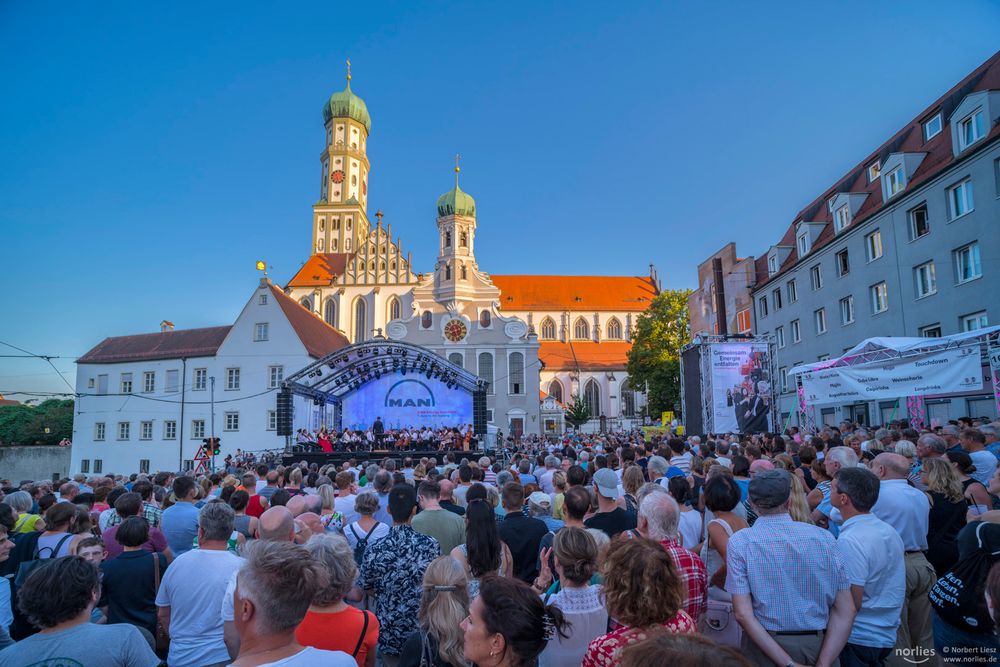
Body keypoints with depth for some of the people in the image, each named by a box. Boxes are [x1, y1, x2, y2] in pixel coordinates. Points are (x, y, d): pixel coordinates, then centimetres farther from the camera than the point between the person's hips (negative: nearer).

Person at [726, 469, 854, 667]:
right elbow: (846, 610, -6)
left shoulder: (739, 542, -11)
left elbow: (743, 613, -17)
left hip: (765, 646, -2)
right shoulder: (824, 537, -4)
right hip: (820, 646, 2)